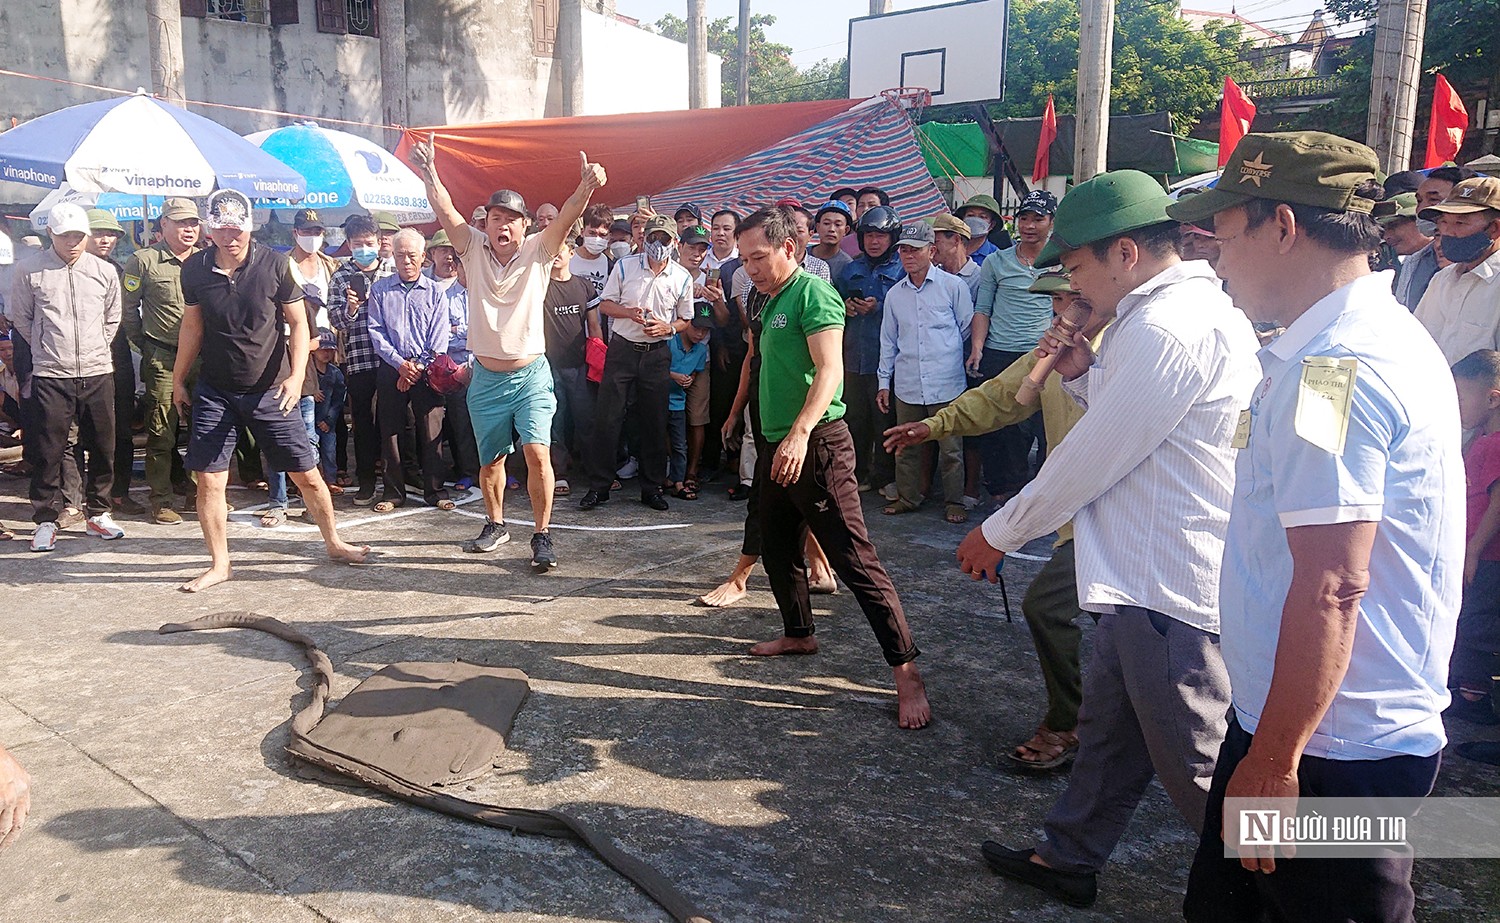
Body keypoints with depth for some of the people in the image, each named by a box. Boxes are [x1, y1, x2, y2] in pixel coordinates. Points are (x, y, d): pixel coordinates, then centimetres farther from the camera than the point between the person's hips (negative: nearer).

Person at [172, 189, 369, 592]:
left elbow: (298, 322, -5)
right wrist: (178, 380, 16)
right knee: (208, 479, 0)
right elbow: (192, 326, 11)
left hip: (268, 389, -2)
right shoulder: (194, 268, -1)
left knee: (306, 473, 3)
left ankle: (333, 542, 23)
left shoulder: (275, 264, -9)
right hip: (214, 389, 2)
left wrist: (296, 375, -17)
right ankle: (219, 564, 14)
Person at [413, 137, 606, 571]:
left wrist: (586, 187, -38)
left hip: (531, 376, -2)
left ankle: (543, 535, -3)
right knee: (490, 461, 14)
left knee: (537, 453, -15)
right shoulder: (473, 249, 1)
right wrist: (430, 176, -34)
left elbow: (567, 217, -19)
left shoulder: (537, 251, -3)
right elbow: (446, 211, -15)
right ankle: (495, 522, 37)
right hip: (486, 378, 2)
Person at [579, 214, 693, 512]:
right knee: (606, 418, -3)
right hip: (622, 349, -1)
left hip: (657, 353, 1)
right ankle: (599, 486, 5)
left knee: (654, 423, 6)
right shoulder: (624, 266, 1)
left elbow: (685, 319, 11)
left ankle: (652, 487, 18)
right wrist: (630, 313, -14)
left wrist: (668, 327, -11)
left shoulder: (682, 278, 3)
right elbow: (605, 304, 4)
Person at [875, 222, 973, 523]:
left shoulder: (953, 286, 0)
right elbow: (888, 340, 17)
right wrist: (883, 382, 14)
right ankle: (908, 497, 22)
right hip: (907, 385, 4)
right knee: (905, 446, 8)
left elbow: (968, 329, 7)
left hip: (946, 384, -3)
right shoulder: (894, 294, 12)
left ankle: (955, 501, 12)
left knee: (950, 447, 0)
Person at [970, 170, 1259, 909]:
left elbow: (1090, 460, -19)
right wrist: (1086, 373, 2)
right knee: (1108, 719, 22)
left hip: (1172, 590, -11)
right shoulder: (1199, 308, 11)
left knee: (1196, 771, 4)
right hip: (1149, 572, 11)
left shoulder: (1167, 329, -22)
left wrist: (999, 533, -6)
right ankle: (1068, 860, 39)